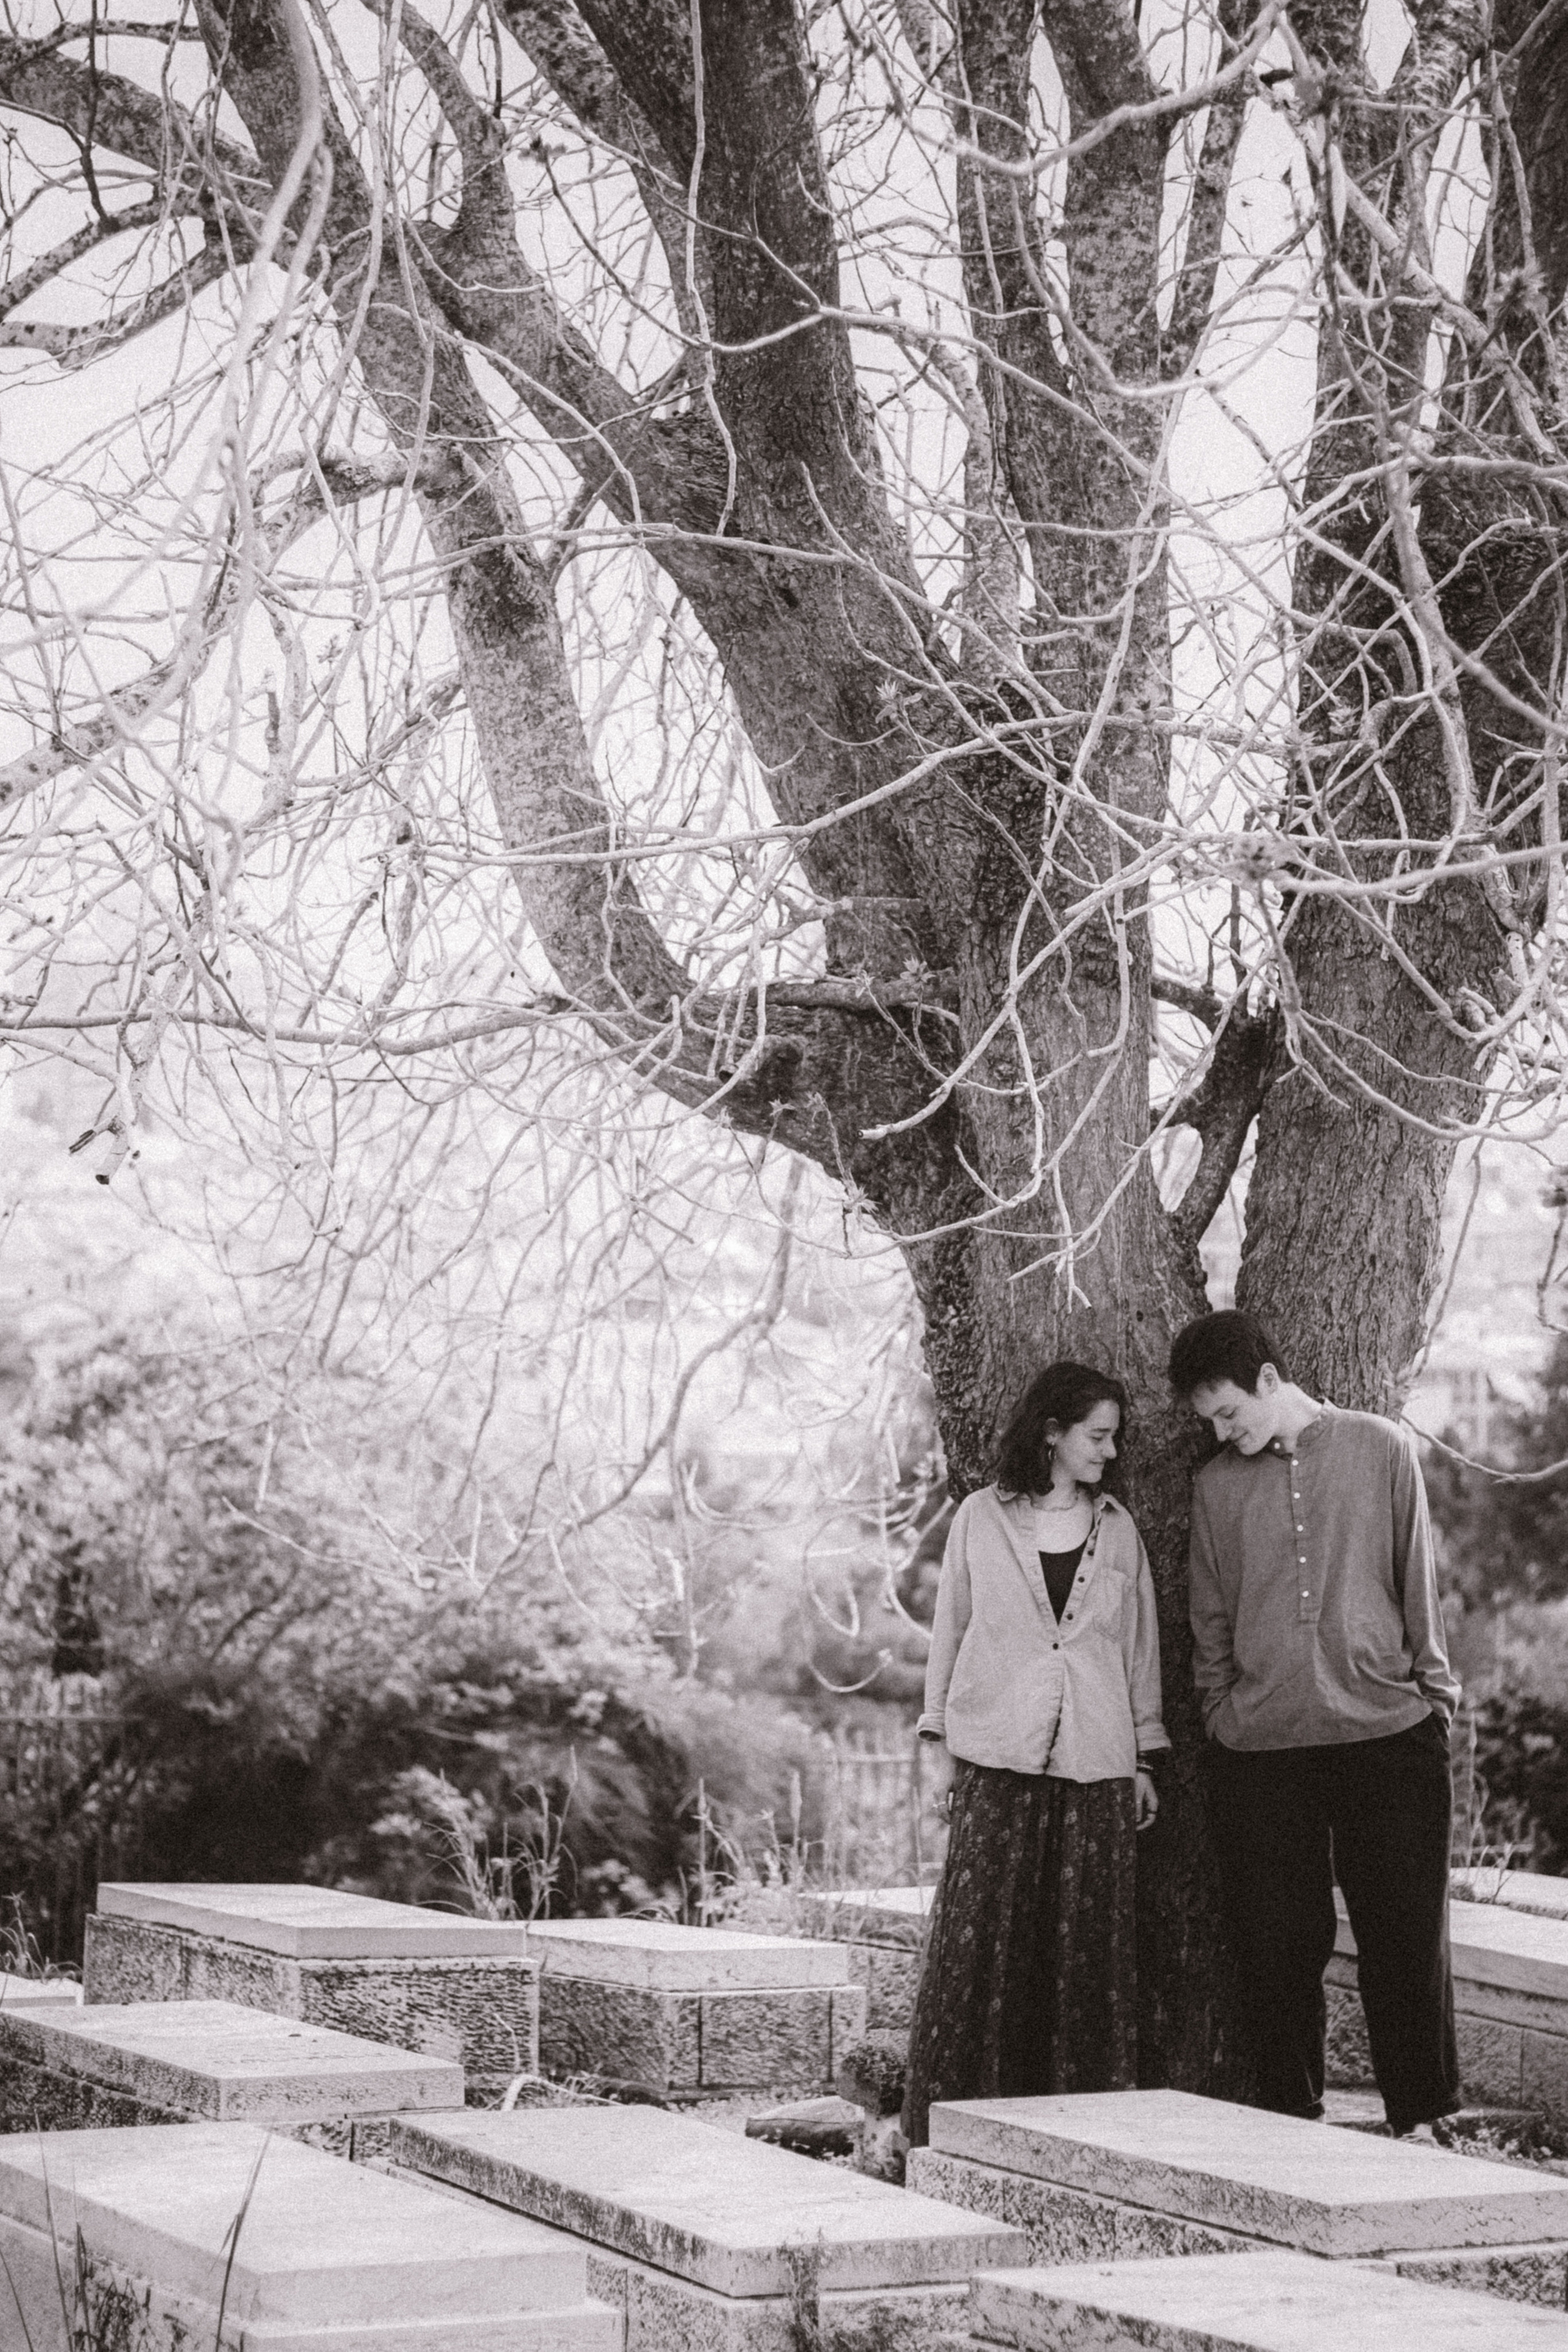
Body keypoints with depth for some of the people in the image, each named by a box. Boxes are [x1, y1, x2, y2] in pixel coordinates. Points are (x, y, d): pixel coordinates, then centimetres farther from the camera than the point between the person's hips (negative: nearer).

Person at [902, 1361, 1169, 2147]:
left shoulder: (1117, 1530, 10)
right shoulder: (981, 1519, 4)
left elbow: (1140, 1646, 13)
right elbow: (950, 1629, 8)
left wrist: (1144, 1759, 11)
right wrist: (941, 1743, 5)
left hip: (1095, 1765, 2)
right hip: (996, 1758, -2)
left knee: (1086, 1945, 1)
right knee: (978, 1940, -6)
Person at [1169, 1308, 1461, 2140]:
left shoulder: (1381, 1452, 3)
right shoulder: (1216, 1484, 10)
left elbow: (1418, 1583, 7)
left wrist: (1434, 1692, 6)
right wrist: (1221, 1715, 9)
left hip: (1387, 1732, -2)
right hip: (1259, 1750, 2)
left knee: (1406, 1934, 1)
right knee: (1278, 1944, 4)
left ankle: (1418, 2117, 13)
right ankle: (1291, 2123, 15)